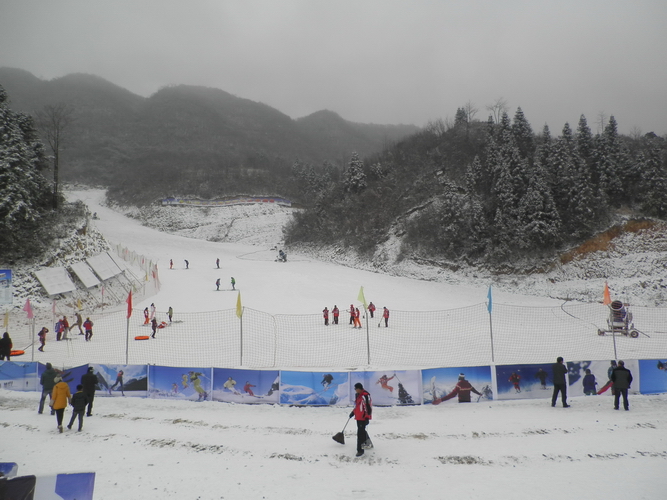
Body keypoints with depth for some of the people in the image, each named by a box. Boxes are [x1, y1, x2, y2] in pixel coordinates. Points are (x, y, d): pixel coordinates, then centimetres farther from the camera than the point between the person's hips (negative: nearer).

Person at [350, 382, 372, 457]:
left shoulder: (366, 395, -19)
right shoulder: (358, 395, 11)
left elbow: (369, 407, -19)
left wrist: (367, 417, -19)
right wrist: (353, 412, 24)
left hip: (363, 417, -9)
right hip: (358, 417, 9)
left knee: (360, 433, -10)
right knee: (362, 431, 20)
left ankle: (360, 449, -5)